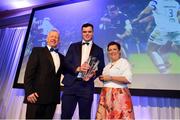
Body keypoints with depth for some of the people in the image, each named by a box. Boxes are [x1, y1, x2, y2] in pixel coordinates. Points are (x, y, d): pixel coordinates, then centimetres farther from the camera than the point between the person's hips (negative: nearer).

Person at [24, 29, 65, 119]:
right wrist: (29, 92, -13)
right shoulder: (37, 51, 2)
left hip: (53, 98, 4)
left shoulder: (61, 57, 16)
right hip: (37, 96, -4)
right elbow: (29, 72, -6)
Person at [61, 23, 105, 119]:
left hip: (87, 86, 0)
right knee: (65, 115, 4)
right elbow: (66, 63, 4)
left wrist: (93, 74, -14)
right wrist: (77, 68, -16)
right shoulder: (73, 46, 14)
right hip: (70, 84, 1)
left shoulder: (98, 50, 12)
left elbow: (101, 68, 7)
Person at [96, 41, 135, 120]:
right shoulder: (108, 65, 18)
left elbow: (128, 79, -15)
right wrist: (102, 78, 7)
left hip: (119, 95, -6)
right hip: (106, 95, 7)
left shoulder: (124, 62, -3)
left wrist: (110, 78, -15)